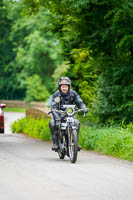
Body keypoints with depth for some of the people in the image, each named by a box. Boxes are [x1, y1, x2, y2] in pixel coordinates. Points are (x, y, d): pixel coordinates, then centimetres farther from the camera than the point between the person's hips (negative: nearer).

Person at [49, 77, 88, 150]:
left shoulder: (73, 93, -4)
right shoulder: (56, 95, -13)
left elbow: (79, 102, -7)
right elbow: (54, 108, -24)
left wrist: (84, 108, -32)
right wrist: (57, 118, -40)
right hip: (59, 115, -2)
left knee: (77, 123, -24)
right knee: (52, 123, -29)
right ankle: (55, 143, -21)